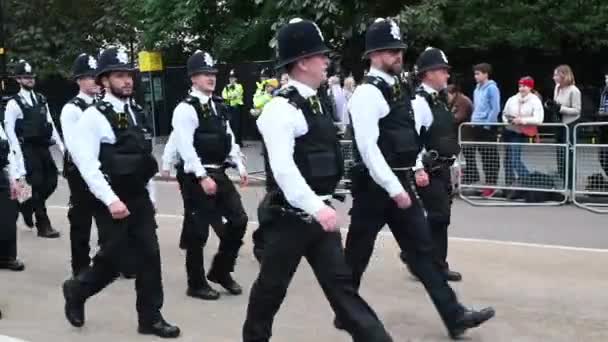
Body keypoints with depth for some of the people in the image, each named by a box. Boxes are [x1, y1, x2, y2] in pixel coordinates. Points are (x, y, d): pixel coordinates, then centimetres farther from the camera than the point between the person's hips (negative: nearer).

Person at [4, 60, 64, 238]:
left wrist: (61, 146, 8)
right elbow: (10, 131, -11)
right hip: (28, 149, -6)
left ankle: (27, 206, 31)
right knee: (37, 185, -4)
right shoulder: (14, 103, -6)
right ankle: (43, 226, 5)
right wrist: (19, 155, -18)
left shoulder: (41, 99, 12)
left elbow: (50, 124, 15)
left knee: (51, 181, 7)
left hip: (43, 147, 6)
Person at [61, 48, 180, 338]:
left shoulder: (136, 113, 10)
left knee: (149, 256, 5)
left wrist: (150, 197, 16)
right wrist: (111, 200, -23)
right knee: (112, 260, 0)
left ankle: (150, 318, 15)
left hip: (140, 198, 6)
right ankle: (76, 290, 29)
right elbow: (86, 164, -18)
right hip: (112, 202, -6)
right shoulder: (93, 116, -12)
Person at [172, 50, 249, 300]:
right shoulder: (186, 109, -13)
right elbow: (186, 147, -19)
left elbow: (229, 139, 17)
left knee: (239, 220, 6)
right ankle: (196, 284, 16)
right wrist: (202, 177, -23)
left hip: (220, 173, 8)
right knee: (197, 232, 2)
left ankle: (220, 271, 23)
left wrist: (240, 166, 8)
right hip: (196, 177, -8)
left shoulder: (219, 106, 13)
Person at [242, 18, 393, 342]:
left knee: (340, 282, 8)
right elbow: (283, 168, -26)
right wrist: (317, 207, -29)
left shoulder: (313, 102, 12)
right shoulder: (281, 108, -18)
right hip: (290, 214, -8)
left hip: (317, 211, 8)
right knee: (272, 285, 9)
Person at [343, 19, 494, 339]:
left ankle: (454, 315, 10)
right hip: (375, 186, -9)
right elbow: (368, 148, -22)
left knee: (421, 249, 8)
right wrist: (394, 189, -23)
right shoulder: (367, 93, -16)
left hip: (401, 182, 9)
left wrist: (414, 170, 17)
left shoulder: (397, 88, 13)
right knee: (357, 254, 7)